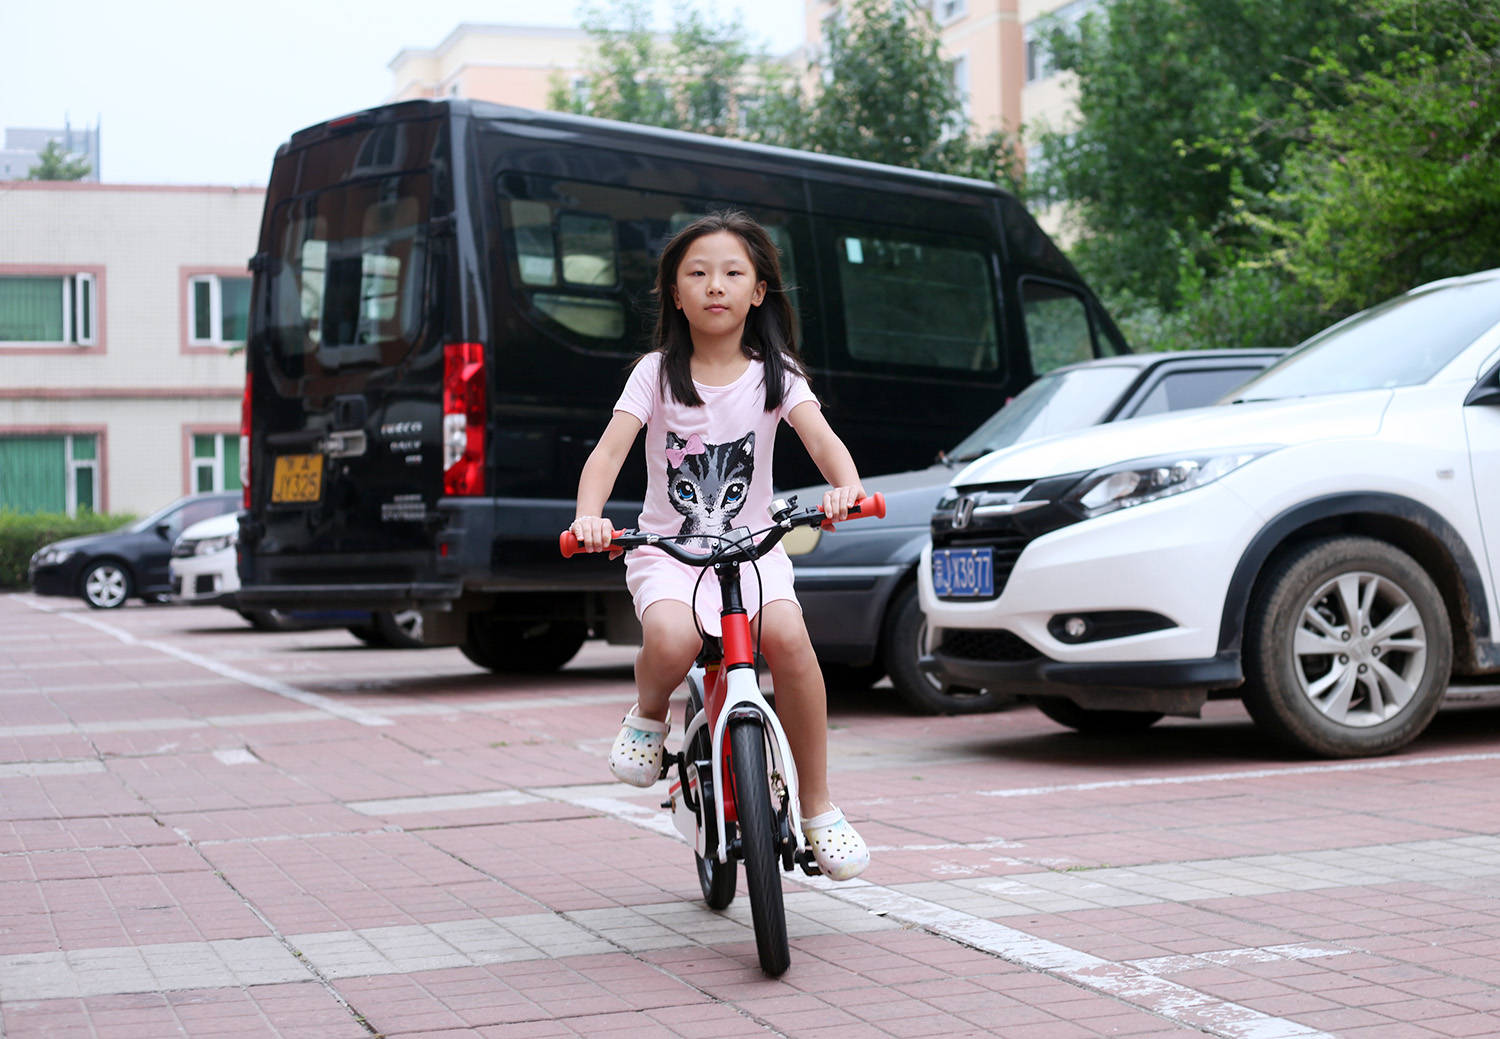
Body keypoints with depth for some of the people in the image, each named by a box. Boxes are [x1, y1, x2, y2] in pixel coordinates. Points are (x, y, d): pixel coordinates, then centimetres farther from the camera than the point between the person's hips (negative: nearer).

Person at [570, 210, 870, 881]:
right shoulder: (658, 373, 2)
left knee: (787, 634, -30)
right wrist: (589, 516, -30)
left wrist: (845, 486, -36)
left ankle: (817, 808, -13)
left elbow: (821, 437, -13)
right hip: (668, 549, -1)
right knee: (671, 639, -35)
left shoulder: (774, 374, 4)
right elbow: (609, 450, -9)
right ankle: (648, 716, 3)